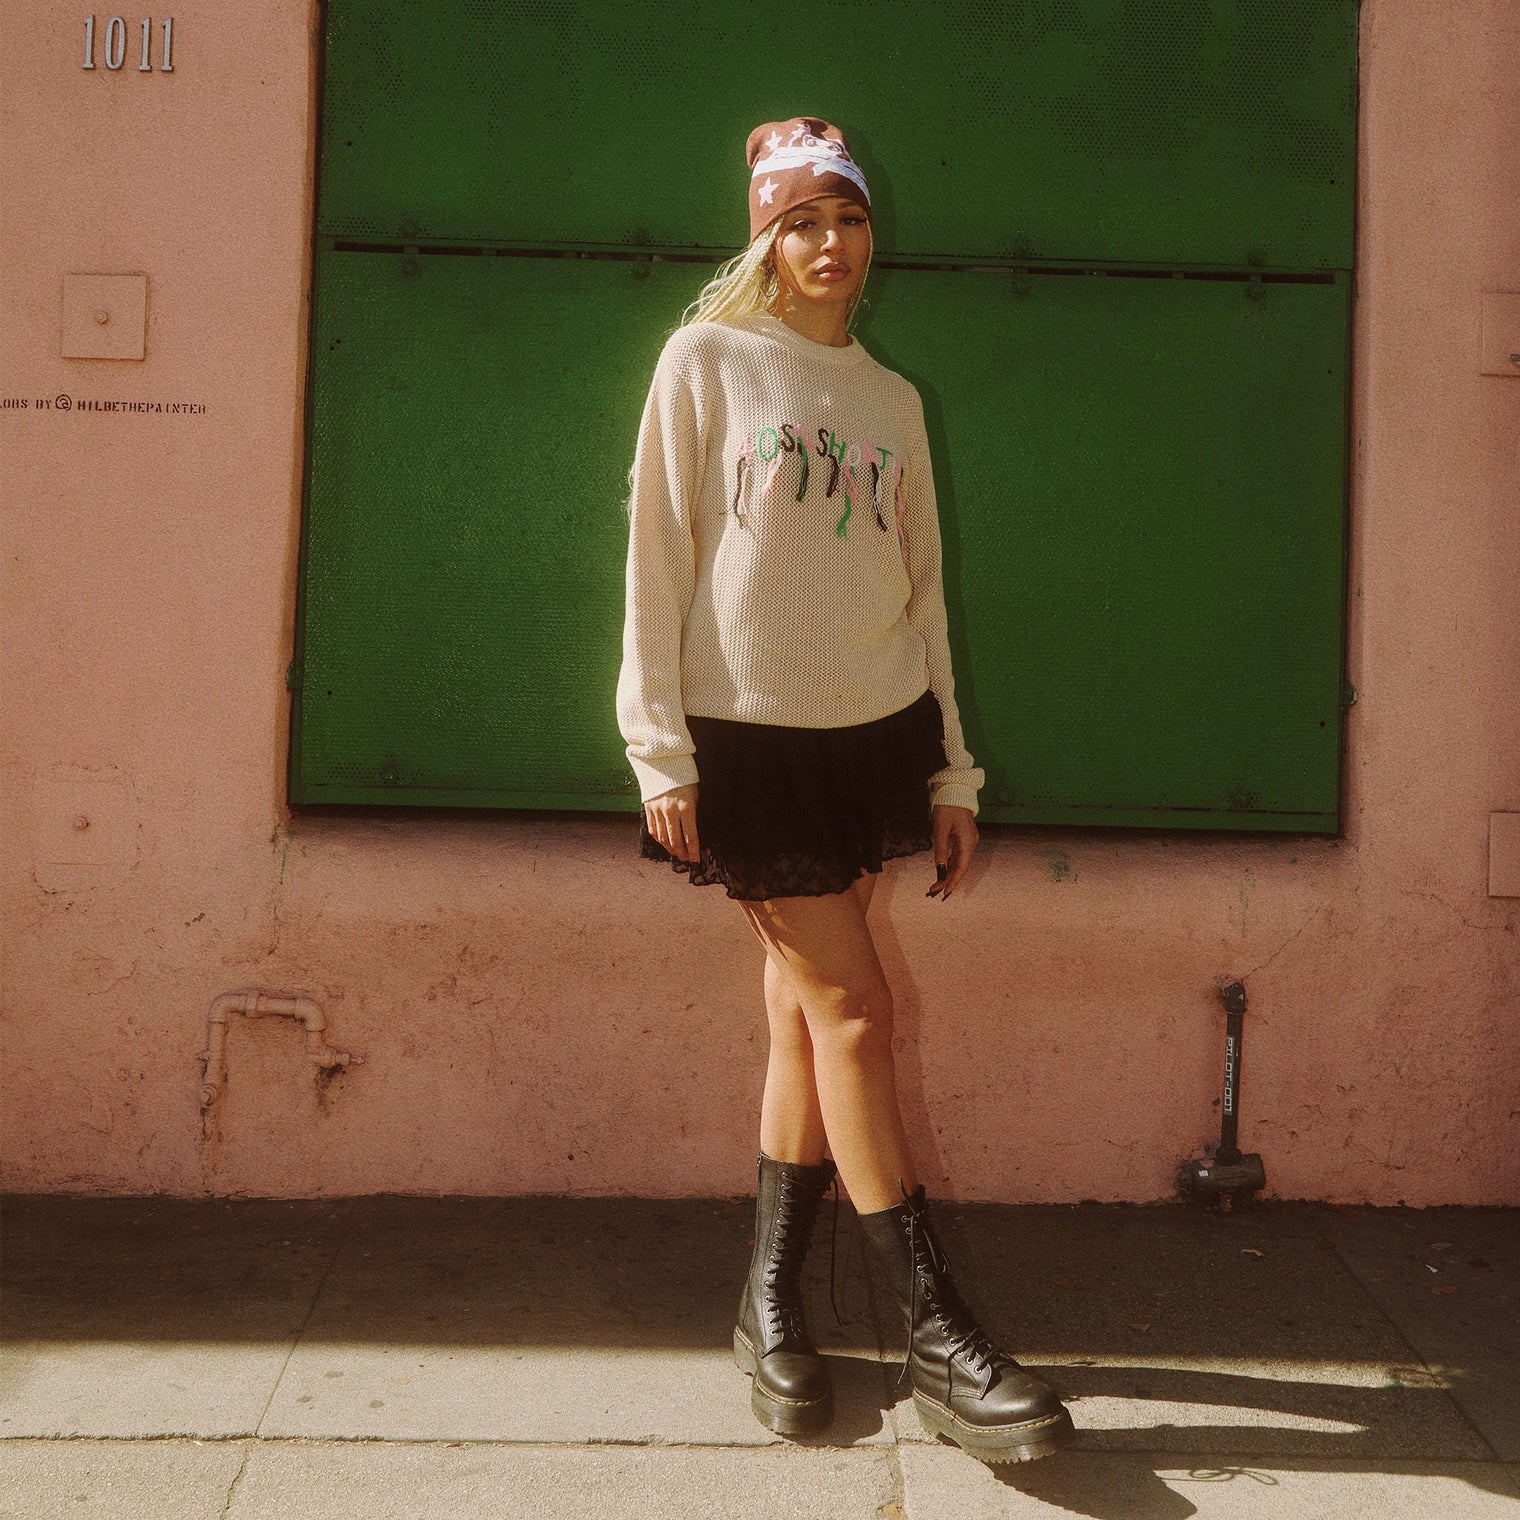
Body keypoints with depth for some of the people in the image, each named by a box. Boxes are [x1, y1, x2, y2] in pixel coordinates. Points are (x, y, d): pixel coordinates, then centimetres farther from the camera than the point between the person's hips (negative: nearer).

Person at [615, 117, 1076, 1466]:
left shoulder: (893, 401, 14)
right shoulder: (708, 361, 0)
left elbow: (923, 592, 14)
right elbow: (658, 559, -4)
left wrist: (952, 771, 10)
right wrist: (661, 755, -10)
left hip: (873, 732, 5)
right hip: (750, 735, -4)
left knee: (808, 1013, 7)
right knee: (853, 1010, -6)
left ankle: (772, 1302, 19)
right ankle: (938, 1335, 1)